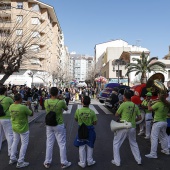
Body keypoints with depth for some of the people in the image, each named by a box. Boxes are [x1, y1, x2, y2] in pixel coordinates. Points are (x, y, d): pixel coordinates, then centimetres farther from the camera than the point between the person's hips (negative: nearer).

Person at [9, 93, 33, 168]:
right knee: (24, 144, 7)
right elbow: (31, 114, -12)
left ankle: (12, 159, 32)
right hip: (23, 129, -7)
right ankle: (20, 162, 12)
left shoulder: (11, 106, -7)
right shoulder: (24, 107, -27)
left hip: (14, 127, 7)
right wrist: (29, 105, -2)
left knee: (15, 142, 22)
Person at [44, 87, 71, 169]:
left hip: (49, 125, 3)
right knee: (62, 144, 10)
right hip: (59, 125, -3)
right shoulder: (61, 102, -20)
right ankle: (64, 163, 20)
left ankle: (47, 162, 26)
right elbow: (66, 108, 0)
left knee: (49, 144, 15)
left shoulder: (46, 102, -10)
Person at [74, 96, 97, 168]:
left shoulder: (78, 111, -14)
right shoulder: (92, 112, -16)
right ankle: (90, 161, 30)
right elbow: (95, 123, -8)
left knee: (81, 146, 14)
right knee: (90, 146, 19)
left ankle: (82, 163, 23)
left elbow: (76, 119, 3)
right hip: (90, 130, 0)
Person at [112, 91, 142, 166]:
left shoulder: (123, 104, -12)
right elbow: (139, 117, 6)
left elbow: (116, 115, -4)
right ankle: (139, 160, 31)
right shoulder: (135, 106, 3)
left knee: (116, 143, 10)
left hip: (123, 127, -5)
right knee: (133, 143, 25)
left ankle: (117, 161, 12)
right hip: (132, 127, 5)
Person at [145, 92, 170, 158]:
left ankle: (153, 154, -7)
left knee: (154, 137, -6)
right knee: (163, 136, 24)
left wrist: (149, 102, 3)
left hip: (158, 122, -7)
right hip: (165, 122, 7)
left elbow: (150, 109, -14)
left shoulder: (158, 104, -18)